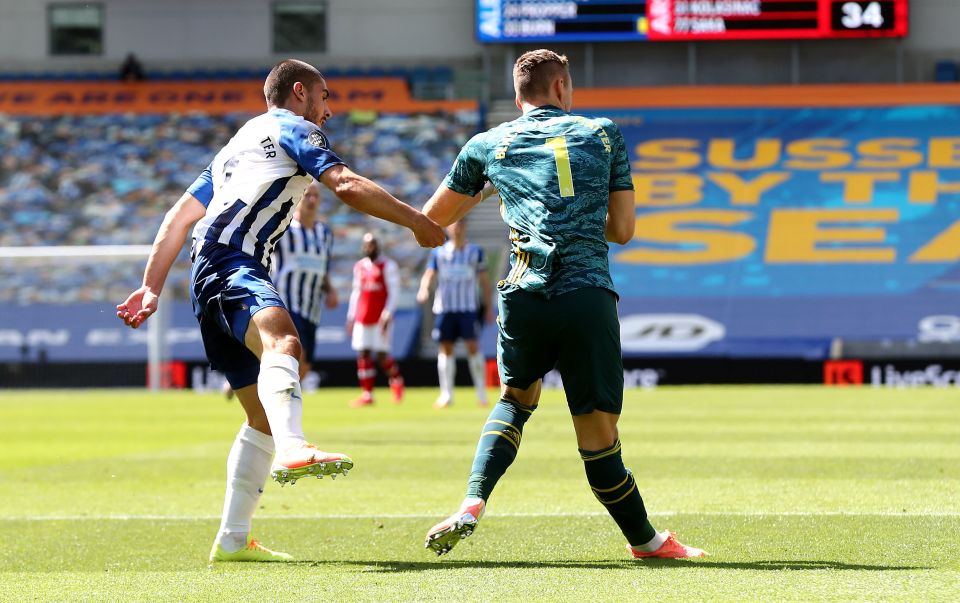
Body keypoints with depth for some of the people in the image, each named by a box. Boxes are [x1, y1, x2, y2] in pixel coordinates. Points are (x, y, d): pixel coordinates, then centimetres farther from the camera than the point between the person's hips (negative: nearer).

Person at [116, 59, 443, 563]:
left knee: (263, 417, 13)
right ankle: (293, 450, -68)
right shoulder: (292, 128, 9)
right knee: (282, 339, -38)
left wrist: (151, 287, 28)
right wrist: (416, 221, 2)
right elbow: (347, 187, -6)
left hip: (209, 284, 10)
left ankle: (233, 540, 16)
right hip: (232, 262, -10)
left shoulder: (237, 145, 35)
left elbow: (180, 215, 31)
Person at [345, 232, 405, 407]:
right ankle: (367, 394, 3)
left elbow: (393, 292, -7)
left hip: (381, 318, -5)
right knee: (363, 354, 0)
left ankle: (396, 380, 20)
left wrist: (387, 314, -16)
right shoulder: (359, 267, 14)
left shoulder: (387, 266, -3)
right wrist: (351, 317, 17)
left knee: (382, 355, -8)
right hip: (362, 319, 5)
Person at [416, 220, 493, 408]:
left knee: (472, 345, -11)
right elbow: (429, 274, 0)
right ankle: (446, 394, 6)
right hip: (444, 306, 2)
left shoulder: (475, 251, 7)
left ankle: (481, 393, -4)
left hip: (468, 307, -2)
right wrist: (424, 289, -22)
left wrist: (488, 307, 7)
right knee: (446, 348, 1)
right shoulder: (439, 253, 9)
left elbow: (484, 281, 10)